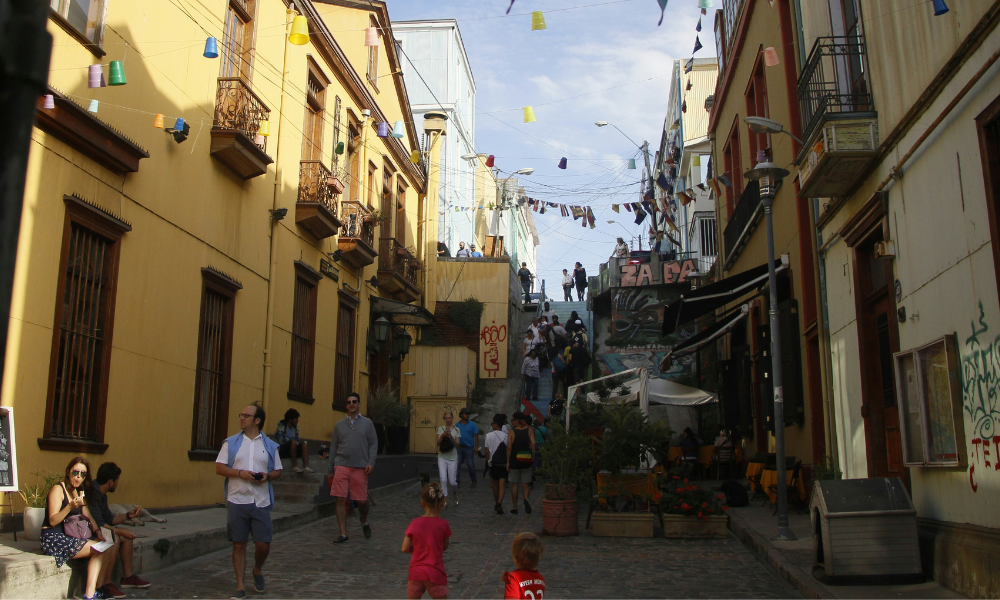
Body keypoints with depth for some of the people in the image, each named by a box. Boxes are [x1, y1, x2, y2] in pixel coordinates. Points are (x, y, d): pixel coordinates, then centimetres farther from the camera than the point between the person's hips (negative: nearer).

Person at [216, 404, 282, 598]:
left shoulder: (270, 446, 8)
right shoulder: (231, 443, 7)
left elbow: (278, 471, 12)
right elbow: (219, 468, 2)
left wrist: (267, 476, -10)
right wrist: (239, 473, -13)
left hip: (261, 501, 0)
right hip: (237, 500, 0)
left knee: (263, 544, -1)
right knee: (239, 544, 3)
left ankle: (257, 571, 30)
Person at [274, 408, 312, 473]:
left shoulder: (295, 427, 6)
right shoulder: (282, 425, -13)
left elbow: (296, 440, 6)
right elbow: (281, 441, -22)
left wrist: (296, 443, -16)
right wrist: (292, 440, -16)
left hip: (291, 450, 7)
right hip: (281, 450, -7)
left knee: (305, 444, -17)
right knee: (293, 442, -33)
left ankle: (306, 467, -34)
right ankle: (294, 466, -28)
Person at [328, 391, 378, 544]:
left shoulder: (367, 423, 7)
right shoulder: (339, 424, 12)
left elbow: (373, 444, 4)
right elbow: (333, 447, 14)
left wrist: (371, 462, -10)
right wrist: (331, 470, 11)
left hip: (360, 467, -1)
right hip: (341, 466, 1)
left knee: (362, 500, 2)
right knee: (340, 499, -4)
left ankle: (364, 522, 33)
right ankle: (343, 534, 5)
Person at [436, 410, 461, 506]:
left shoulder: (456, 430, 2)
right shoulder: (441, 429, 4)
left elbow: (457, 445, -3)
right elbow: (438, 443, -3)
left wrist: (451, 437, -19)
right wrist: (442, 435, -21)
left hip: (452, 458, 0)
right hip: (442, 457, 0)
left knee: (452, 481, 2)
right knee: (443, 480, -9)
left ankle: (455, 496, 31)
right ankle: (445, 500, 0)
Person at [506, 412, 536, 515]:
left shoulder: (511, 432, -6)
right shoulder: (530, 430, 1)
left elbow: (509, 447, -12)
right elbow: (533, 443, -8)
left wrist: (508, 462, -7)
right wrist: (532, 458, -1)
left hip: (514, 460, -2)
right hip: (527, 461, 2)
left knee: (514, 485, 10)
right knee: (525, 484, 9)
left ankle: (515, 508, 13)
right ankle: (526, 499, -20)